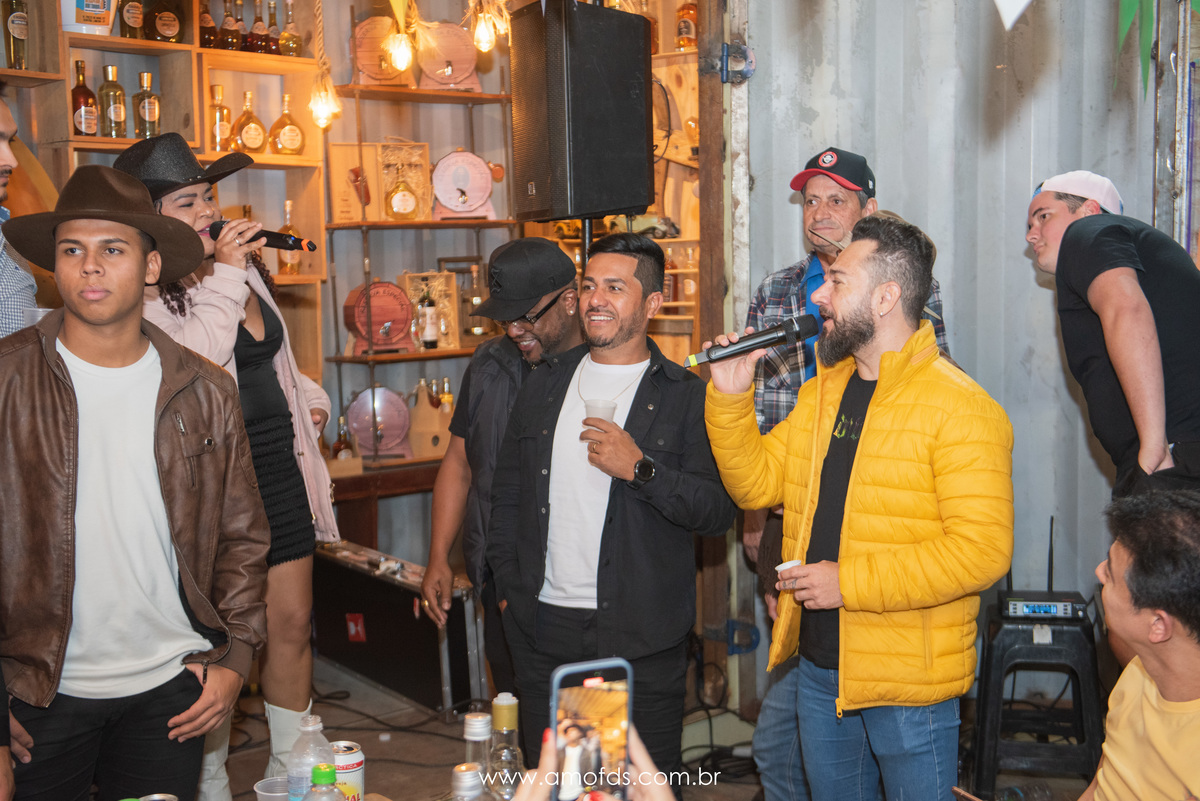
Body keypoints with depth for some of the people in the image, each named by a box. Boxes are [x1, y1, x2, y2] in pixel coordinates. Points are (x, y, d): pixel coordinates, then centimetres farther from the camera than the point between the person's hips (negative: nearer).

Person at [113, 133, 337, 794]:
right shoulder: (146, 293, -13)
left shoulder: (245, 268, 13)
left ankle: (289, 769, 28)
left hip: (282, 473, 7)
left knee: (291, 626, 12)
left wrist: (310, 395, 12)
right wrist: (221, 278, -24)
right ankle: (210, 783, 22)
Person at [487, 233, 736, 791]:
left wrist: (640, 469, -19)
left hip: (642, 639, -4)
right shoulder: (544, 385, 11)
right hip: (543, 627, 4)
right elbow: (507, 494, 16)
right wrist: (508, 588, 10)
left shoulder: (686, 396, -2)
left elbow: (719, 511, -8)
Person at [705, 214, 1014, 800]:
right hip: (819, 665, 7)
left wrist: (849, 582, -23)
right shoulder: (821, 390, 8)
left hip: (908, 684, -7)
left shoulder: (961, 407, -16)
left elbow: (982, 549, -24)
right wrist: (729, 397, -4)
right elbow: (757, 482, 10)